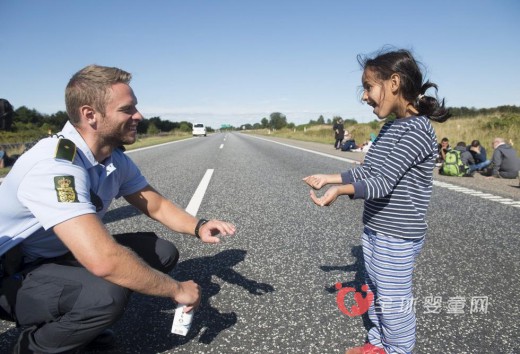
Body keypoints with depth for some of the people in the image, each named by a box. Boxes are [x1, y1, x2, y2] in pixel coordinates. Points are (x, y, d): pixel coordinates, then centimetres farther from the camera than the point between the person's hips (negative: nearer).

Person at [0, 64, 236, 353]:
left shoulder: (116, 159, -6)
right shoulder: (55, 165, -33)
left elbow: (156, 205, 5)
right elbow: (104, 261, -42)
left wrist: (198, 227, -15)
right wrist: (177, 290, -29)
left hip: (63, 255, 8)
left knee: (162, 252, -4)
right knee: (108, 294, -35)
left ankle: (73, 323, 11)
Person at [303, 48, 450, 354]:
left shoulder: (417, 129, -20)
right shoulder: (390, 127, 7)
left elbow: (383, 182, -28)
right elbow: (368, 171, 13)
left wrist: (340, 190, -40)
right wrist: (329, 178, 10)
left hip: (398, 236, -9)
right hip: (375, 229, 9)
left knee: (393, 301, 6)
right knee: (375, 292, 21)